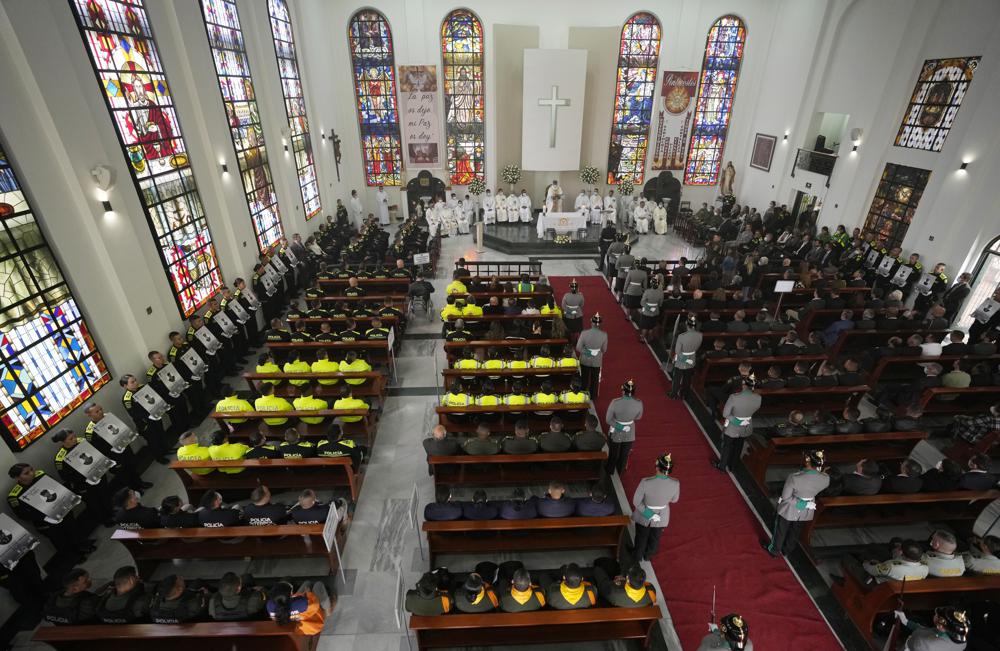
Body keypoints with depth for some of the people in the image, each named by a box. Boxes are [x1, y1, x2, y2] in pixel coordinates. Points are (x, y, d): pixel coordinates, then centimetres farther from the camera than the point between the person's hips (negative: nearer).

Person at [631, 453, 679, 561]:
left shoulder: (645, 482, -36)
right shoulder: (675, 484, -28)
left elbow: (636, 501, -24)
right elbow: (674, 500, -7)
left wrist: (647, 513, -14)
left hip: (643, 516, -2)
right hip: (661, 517, 2)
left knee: (641, 537, 28)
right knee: (655, 538, 32)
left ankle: (638, 557, 54)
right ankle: (648, 556, 58)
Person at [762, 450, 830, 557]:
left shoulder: (794, 478, -37)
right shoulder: (825, 479, -24)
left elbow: (785, 497, -25)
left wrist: (800, 503, -12)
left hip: (789, 509, -4)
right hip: (806, 511, 4)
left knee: (781, 530, 23)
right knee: (795, 531, 30)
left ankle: (774, 549, 47)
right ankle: (786, 550, 53)